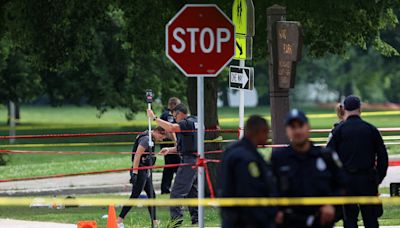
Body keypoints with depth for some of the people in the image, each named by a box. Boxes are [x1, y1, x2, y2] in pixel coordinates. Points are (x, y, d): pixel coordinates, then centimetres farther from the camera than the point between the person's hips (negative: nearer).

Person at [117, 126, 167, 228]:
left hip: (145, 171, 10)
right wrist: (134, 173, -26)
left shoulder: (149, 139, 16)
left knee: (151, 195, 13)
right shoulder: (146, 139, -16)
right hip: (140, 171, -10)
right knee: (135, 196, -10)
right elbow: (137, 156, -22)